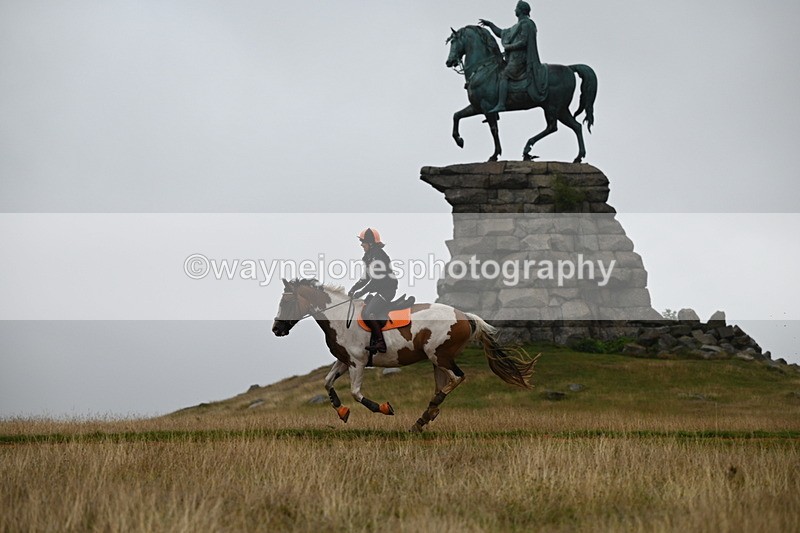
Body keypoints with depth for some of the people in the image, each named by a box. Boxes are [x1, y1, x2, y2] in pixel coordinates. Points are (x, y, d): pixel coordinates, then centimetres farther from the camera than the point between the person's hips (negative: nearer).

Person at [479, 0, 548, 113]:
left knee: (503, 75, -23)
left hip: (520, 58, -10)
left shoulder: (526, 24, -8)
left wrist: (508, 47, -11)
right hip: (514, 58, 10)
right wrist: (490, 24, 22)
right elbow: (502, 34, 28)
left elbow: (523, 42, -18)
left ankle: (501, 104, -35)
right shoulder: (518, 26, 23)